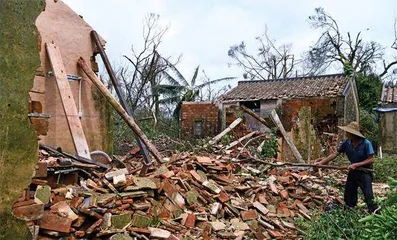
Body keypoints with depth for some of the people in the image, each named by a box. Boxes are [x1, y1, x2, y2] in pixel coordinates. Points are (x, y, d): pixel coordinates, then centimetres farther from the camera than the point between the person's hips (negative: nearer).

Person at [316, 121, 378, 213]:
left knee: (368, 196, -7)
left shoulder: (366, 143, -22)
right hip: (353, 171, 5)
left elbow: (371, 159, -18)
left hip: (365, 172, -5)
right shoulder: (346, 143, -9)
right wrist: (322, 162, -11)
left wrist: (356, 165, -24)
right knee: (348, 193, 14)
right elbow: (335, 154, -6)